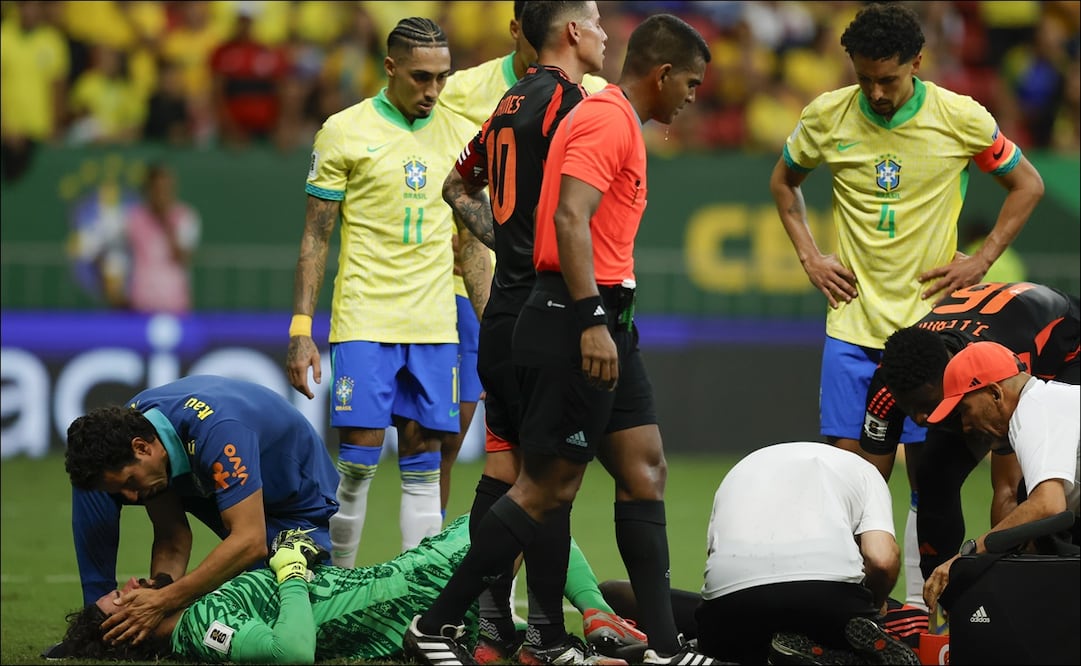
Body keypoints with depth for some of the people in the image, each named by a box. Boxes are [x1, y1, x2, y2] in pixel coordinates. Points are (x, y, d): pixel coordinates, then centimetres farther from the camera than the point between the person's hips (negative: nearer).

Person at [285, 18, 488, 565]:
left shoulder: (460, 136, 10)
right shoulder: (345, 131, -1)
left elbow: (472, 244, 16)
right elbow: (315, 238, 0)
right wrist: (301, 330, -6)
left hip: (435, 324, 4)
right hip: (364, 319, -4)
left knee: (423, 463, 3)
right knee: (358, 460, -8)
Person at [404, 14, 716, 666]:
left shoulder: (614, 119, 19)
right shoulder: (608, 120, -13)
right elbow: (569, 219, -24)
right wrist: (591, 320, -28)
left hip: (602, 323, 11)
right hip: (579, 321, -11)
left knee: (645, 470, 7)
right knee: (548, 486, -7)